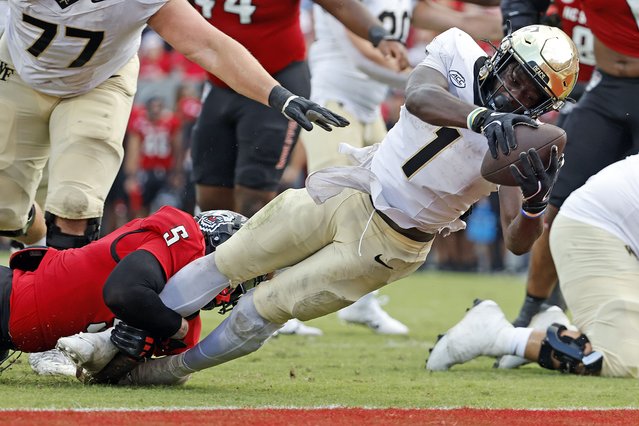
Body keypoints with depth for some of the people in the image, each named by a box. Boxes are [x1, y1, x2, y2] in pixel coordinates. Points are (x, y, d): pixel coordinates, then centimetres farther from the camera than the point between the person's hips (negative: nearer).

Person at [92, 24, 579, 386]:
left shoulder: (520, 148, -17)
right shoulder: (458, 54, -12)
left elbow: (518, 241, -23)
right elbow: (418, 97, -33)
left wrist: (536, 203, -44)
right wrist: (482, 117, -50)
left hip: (387, 243, -2)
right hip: (350, 192, 2)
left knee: (267, 307, -2)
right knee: (227, 263, 6)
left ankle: (176, 366, 22)